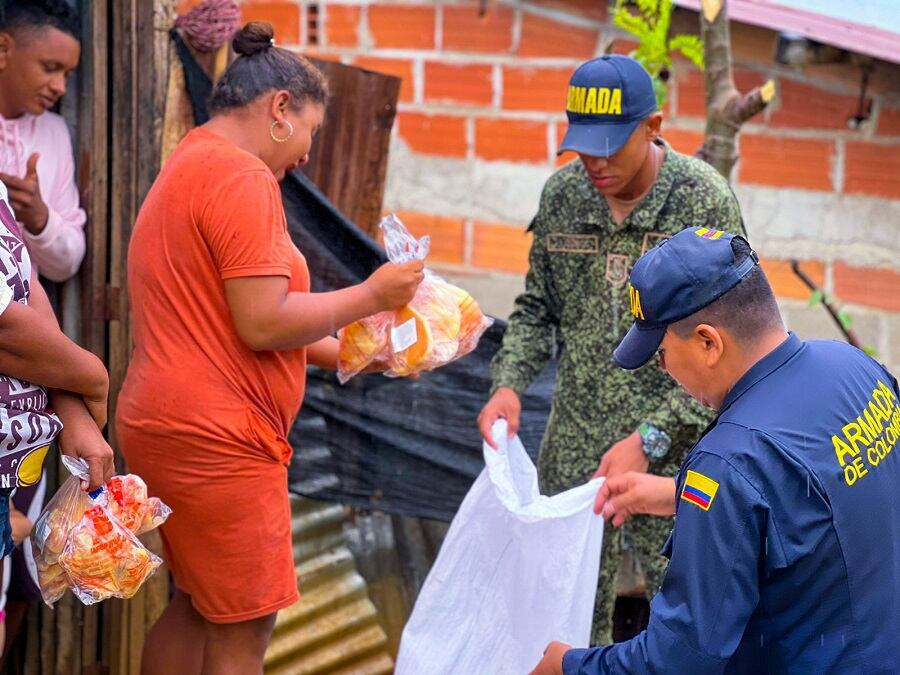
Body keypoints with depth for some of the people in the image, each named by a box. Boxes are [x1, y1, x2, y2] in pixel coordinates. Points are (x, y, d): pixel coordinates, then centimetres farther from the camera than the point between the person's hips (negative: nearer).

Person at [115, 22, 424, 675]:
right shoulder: (241, 176, -15)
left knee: (198, 603, 20)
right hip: (217, 438, -10)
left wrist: (344, 351, 17)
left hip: (169, 425, 10)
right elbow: (263, 324, -22)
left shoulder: (185, 170, 18)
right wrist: (371, 295, -10)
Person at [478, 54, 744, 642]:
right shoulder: (562, 195, 3)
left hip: (674, 447, -4)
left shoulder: (705, 200, -12)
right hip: (573, 445, 4)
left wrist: (649, 440, -21)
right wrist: (509, 384, -5)